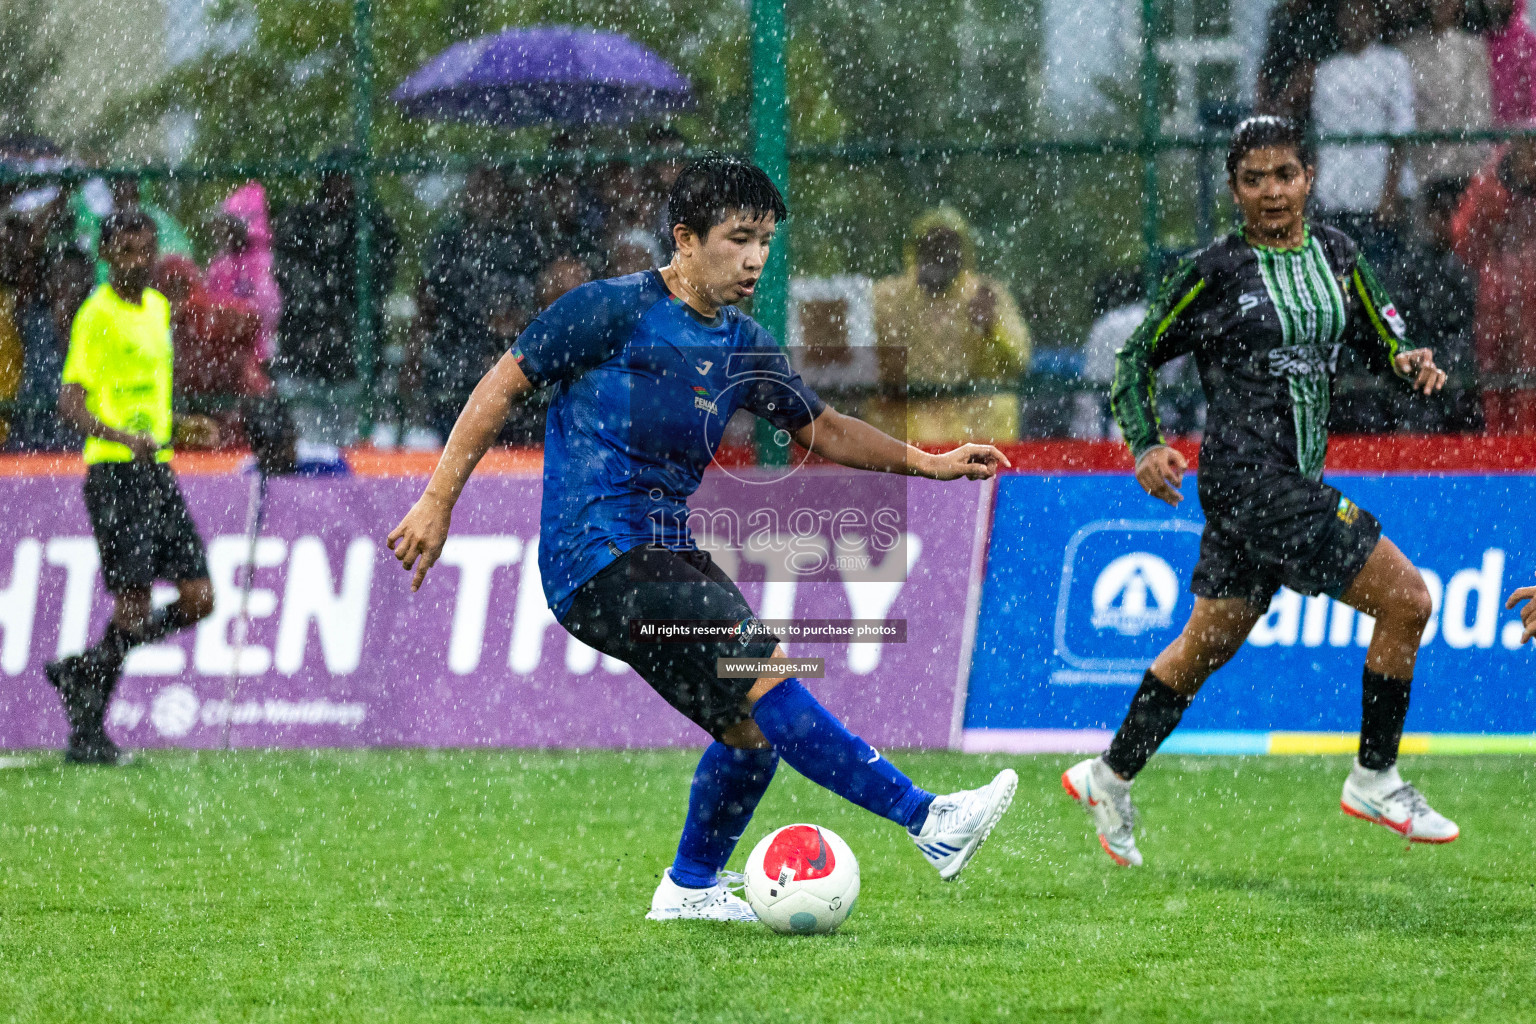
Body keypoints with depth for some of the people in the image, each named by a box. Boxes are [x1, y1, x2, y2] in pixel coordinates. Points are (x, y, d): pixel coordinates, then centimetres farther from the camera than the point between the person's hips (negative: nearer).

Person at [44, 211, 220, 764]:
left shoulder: (159, 308, 16)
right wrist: (126, 438, -30)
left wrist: (181, 428, 12)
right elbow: (71, 403, -16)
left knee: (198, 600, 1)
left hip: (158, 470, 8)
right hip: (114, 473, -8)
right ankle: (87, 729, 3)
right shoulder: (97, 315, -8)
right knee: (133, 605, -9)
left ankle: (81, 671, 15)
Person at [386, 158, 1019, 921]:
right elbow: (504, 385, -5)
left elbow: (821, 428, 23)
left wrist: (928, 464, 13)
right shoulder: (614, 310, -9)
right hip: (597, 562, -8)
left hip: (669, 556, 8)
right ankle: (927, 821, -23)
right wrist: (438, 501, -8)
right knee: (763, 674, -20)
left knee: (755, 727, 5)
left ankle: (690, 887, 26)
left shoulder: (742, 349, 12)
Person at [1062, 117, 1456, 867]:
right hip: (1247, 475, -7)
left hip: (1297, 479, 7)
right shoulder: (1217, 271, -8)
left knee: (1210, 643, 16)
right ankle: (1374, 779, 0)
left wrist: (1408, 361, -3)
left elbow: (1375, 337, 19)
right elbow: (1138, 356, 0)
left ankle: (1110, 778, 29)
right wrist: (1145, 446, -11)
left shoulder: (1335, 256, 10)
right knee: (1405, 599, -12)